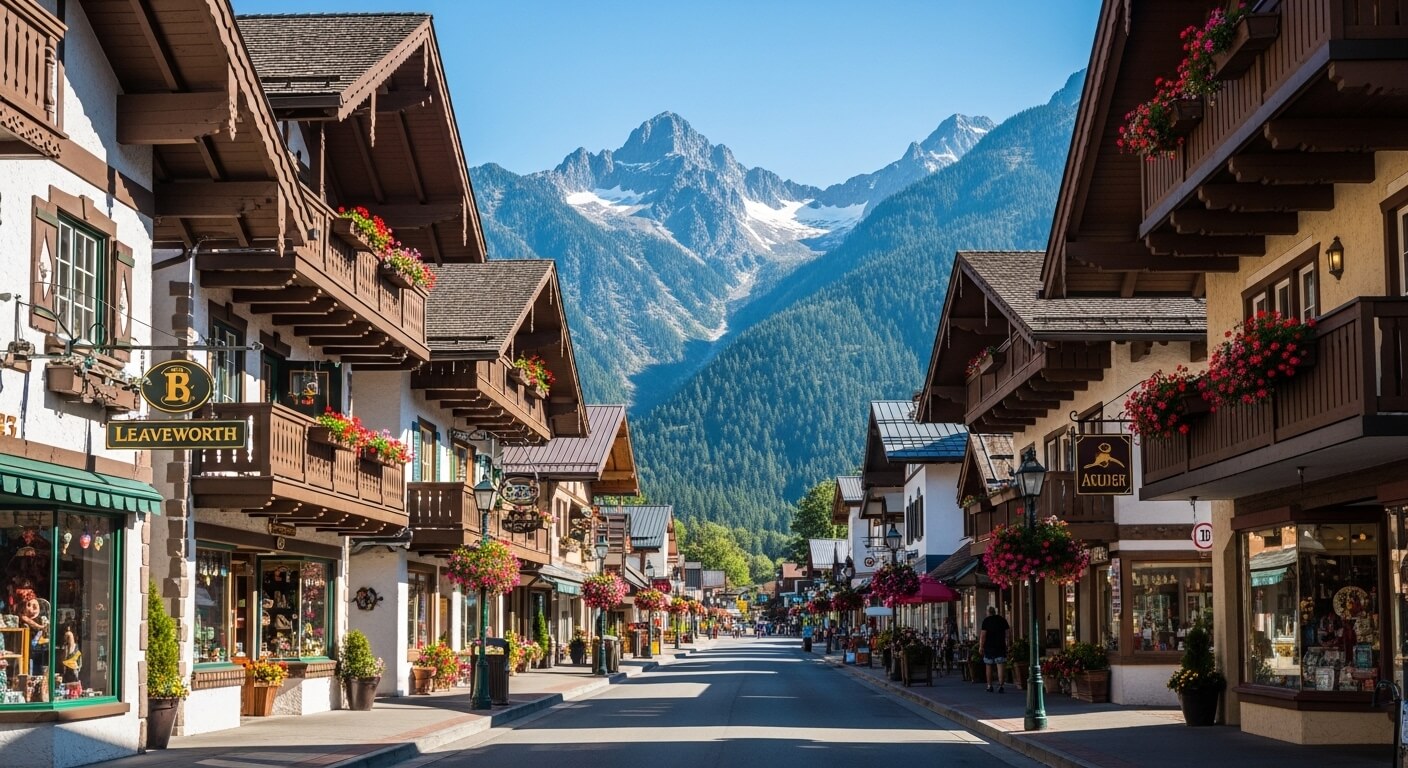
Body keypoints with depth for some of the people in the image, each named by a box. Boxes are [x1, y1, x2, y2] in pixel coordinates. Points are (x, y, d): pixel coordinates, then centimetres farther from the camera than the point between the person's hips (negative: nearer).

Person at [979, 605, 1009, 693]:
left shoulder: (986, 621, -4)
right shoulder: (1002, 620, 4)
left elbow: (983, 634, -9)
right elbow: (1008, 631, 8)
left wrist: (981, 646, -6)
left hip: (989, 646, -1)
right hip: (1001, 646, 1)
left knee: (989, 666, 12)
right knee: (1000, 666, -5)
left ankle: (989, 686, 17)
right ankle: (1000, 685, -18)